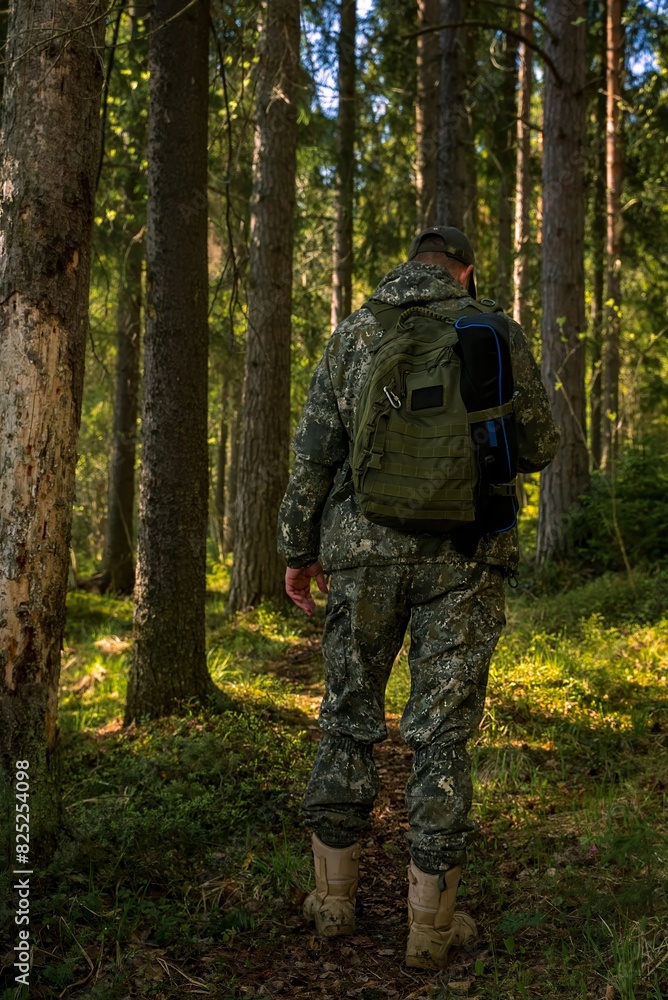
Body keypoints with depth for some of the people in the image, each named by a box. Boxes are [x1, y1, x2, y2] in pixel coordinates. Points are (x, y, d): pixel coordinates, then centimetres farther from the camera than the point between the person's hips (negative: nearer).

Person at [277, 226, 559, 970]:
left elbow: (313, 451, 3)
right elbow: (538, 447, 8)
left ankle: (333, 897, 22)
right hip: (464, 555, -1)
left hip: (364, 551, 1)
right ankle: (430, 925, 11)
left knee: (349, 718, 14)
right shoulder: (497, 334, 3)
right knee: (442, 731, 4)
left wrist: (298, 549, 10)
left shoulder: (354, 334, 6)